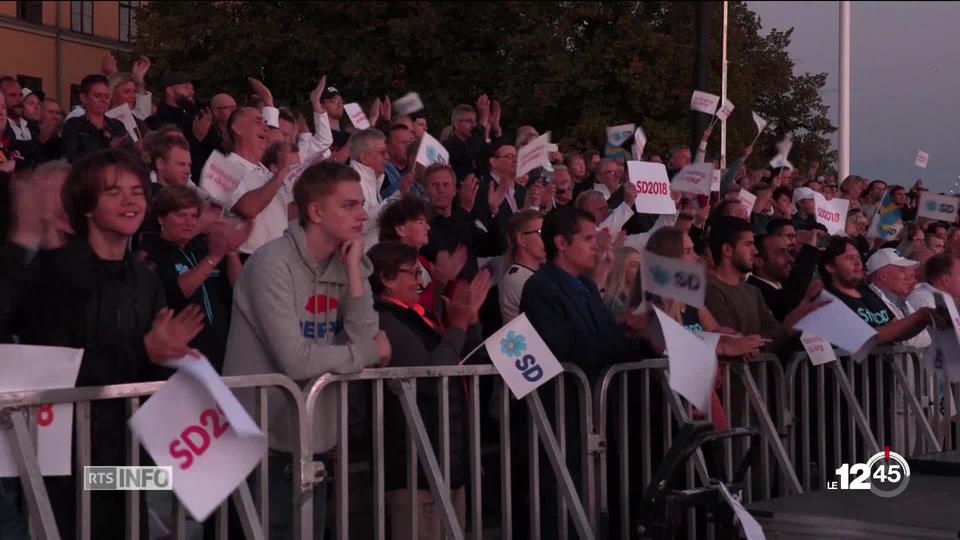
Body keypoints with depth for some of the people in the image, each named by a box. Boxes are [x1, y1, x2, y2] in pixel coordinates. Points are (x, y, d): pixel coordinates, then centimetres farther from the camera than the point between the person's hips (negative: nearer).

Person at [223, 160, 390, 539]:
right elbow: (297, 362, -26)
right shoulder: (273, 264, -17)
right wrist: (371, 351, -12)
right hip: (261, 440, -7)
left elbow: (366, 340, -7)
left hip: (312, 437, 7)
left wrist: (354, 269, -12)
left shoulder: (345, 264, 4)